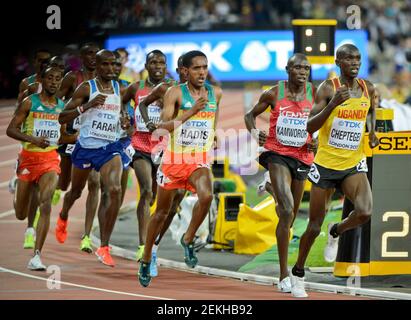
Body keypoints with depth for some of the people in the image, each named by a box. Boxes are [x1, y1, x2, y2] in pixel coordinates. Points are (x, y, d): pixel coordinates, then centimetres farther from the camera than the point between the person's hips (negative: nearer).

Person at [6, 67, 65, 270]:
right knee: (21, 215, 11)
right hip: (29, 156, -2)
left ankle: (36, 256, -22)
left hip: (50, 159, 2)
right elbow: (11, 130, -9)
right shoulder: (30, 102, -6)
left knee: (45, 204, -21)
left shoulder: (62, 106, 7)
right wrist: (33, 139, -24)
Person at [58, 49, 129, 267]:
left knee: (115, 191, -21)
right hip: (86, 146, -2)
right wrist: (87, 106, -26)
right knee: (76, 191, 20)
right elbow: (62, 118, -13)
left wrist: (123, 119, 3)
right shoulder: (86, 88, -9)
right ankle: (63, 216, 58)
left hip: (110, 147, 2)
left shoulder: (118, 88, 5)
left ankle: (104, 247, -16)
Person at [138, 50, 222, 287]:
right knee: (162, 211, 10)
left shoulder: (216, 94, 3)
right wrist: (191, 112, -27)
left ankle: (188, 240, -6)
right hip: (174, 159, -2)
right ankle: (146, 260, 28)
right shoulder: (175, 93, -9)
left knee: (206, 195, -29)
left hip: (199, 161, 2)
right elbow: (163, 126, -20)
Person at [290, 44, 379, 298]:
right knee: (315, 225, 5)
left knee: (365, 212, -23)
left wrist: (373, 132, 8)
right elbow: (310, 127, -19)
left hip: (354, 165, 3)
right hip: (326, 164, -3)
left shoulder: (367, 88, 1)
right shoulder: (328, 89, -12)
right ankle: (298, 273, 28)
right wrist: (333, 103, -31)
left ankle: (336, 233, 11)